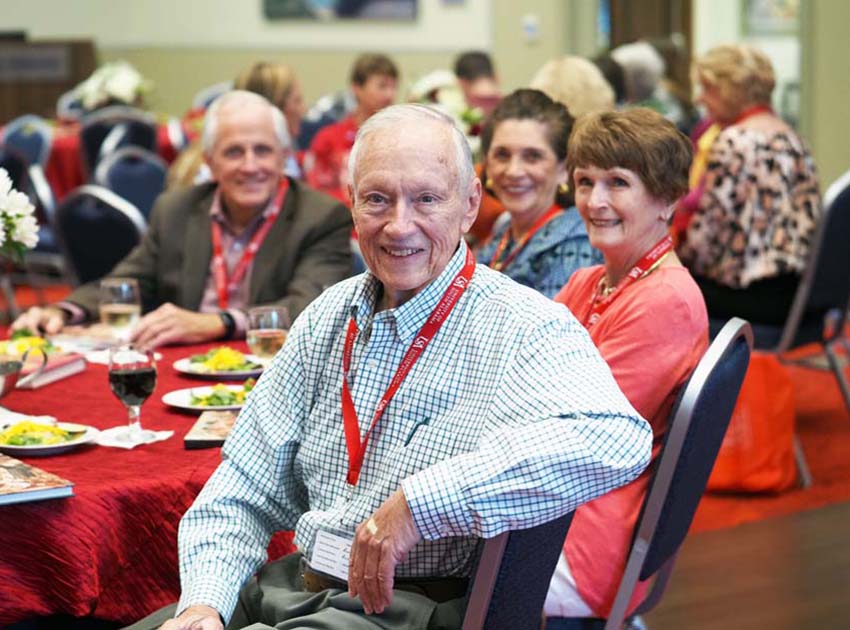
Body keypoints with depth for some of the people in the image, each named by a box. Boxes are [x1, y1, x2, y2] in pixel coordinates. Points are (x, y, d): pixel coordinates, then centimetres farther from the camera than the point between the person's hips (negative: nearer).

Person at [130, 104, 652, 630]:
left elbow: (617, 440, -31)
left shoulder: (524, 327, -10)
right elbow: (245, 493, 13)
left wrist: (418, 503, -30)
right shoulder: (328, 319, 11)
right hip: (294, 585, 6)